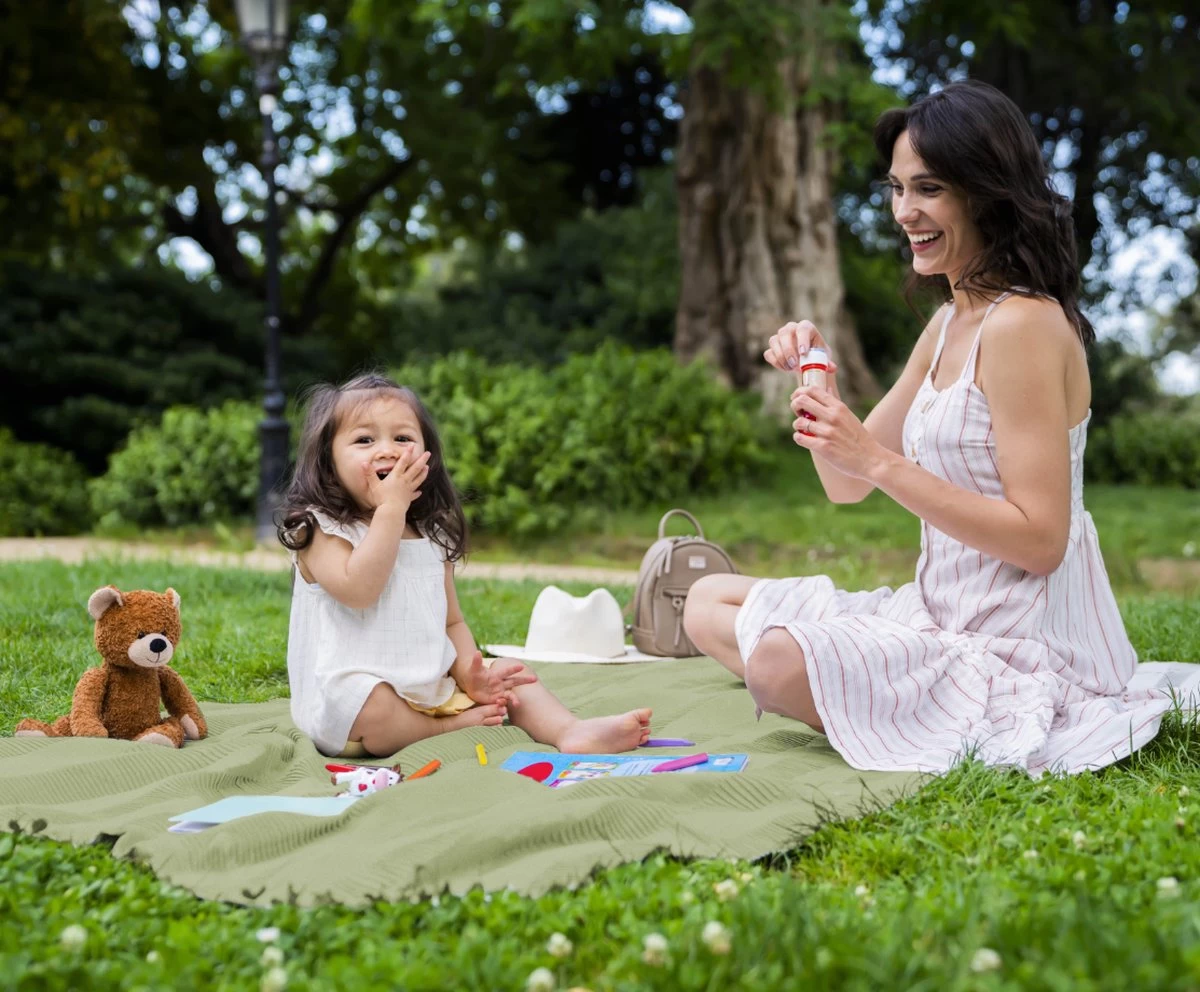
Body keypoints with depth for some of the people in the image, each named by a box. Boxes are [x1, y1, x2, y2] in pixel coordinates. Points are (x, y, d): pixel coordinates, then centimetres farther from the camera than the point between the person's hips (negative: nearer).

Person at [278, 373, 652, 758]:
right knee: (373, 711, -37)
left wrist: (470, 675, -5)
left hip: (433, 689, 7)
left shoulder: (433, 537, 12)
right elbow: (358, 590, -26)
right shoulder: (320, 529, -8)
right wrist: (390, 509, -23)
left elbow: (452, 622, 15)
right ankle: (458, 728, -13)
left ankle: (571, 731, -21)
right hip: (350, 696, -7)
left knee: (511, 674, 1)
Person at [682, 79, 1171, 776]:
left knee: (779, 662, -29)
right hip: (945, 611, 9)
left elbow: (1040, 540, -23)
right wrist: (817, 382, -4)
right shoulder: (949, 324, 11)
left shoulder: (1022, 325, -18)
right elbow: (847, 486, 14)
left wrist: (881, 461, -24)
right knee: (708, 604, 6)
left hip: (1027, 642, -9)